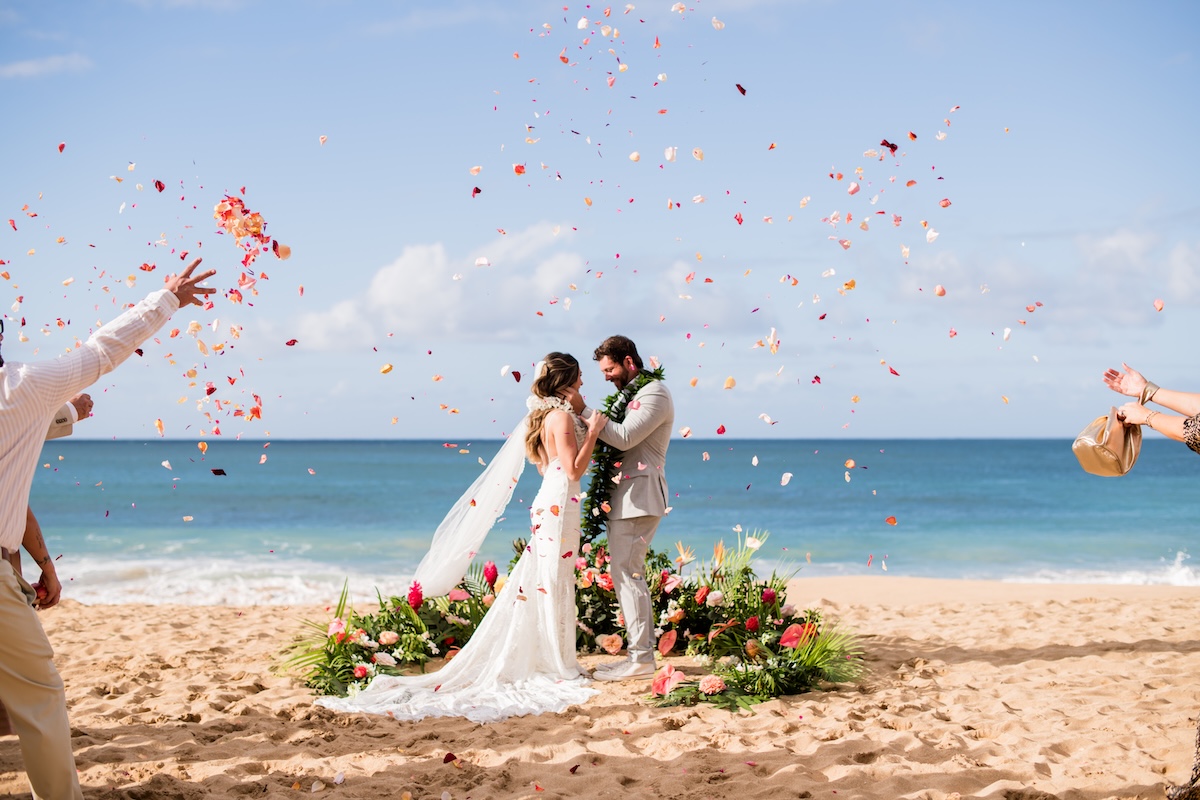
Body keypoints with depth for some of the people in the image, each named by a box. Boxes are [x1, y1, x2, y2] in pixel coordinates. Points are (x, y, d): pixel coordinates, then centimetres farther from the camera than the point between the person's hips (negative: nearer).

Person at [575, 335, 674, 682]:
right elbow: (616, 438, 17)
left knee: (627, 572, -10)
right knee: (627, 573, 10)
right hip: (625, 497, 10)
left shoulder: (655, 395, -10)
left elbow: (624, 437, -20)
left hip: (639, 497, -10)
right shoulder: (632, 394, 21)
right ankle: (640, 653, 14)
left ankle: (641, 659, -8)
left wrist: (584, 411, -16)